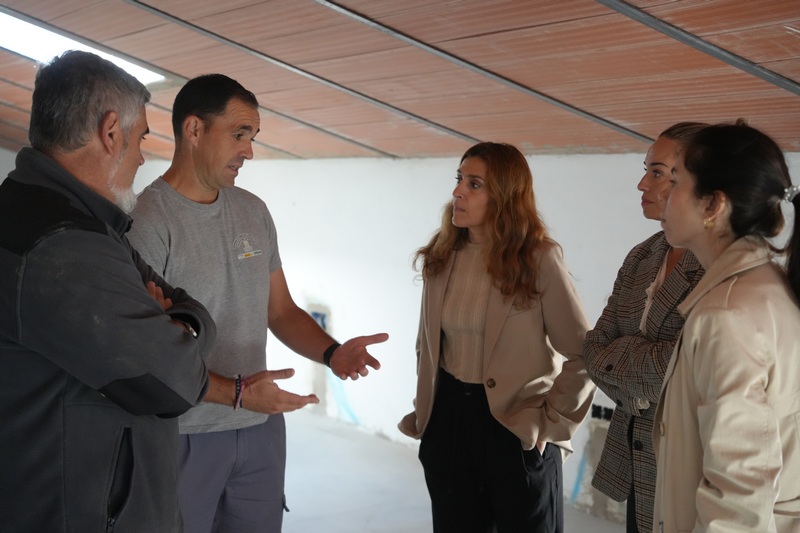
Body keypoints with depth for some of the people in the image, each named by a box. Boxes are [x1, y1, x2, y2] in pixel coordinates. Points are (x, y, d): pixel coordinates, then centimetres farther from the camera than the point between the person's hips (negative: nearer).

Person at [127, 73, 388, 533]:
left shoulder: (254, 212, 6)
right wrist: (235, 393, -24)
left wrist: (331, 352, -8)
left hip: (262, 428, 6)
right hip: (185, 437, -6)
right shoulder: (147, 218, -15)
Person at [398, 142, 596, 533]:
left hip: (516, 427, -4)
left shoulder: (538, 259, -12)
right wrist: (423, 411, 10)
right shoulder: (442, 257, 2)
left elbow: (583, 354, -10)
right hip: (448, 421, 4)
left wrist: (553, 422, -10)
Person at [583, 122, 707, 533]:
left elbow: (677, 364, -24)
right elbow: (595, 346, 4)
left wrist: (616, 354, -8)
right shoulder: (642, 256, 6)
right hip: (633, 453, 7)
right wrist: (635, 394, -13)